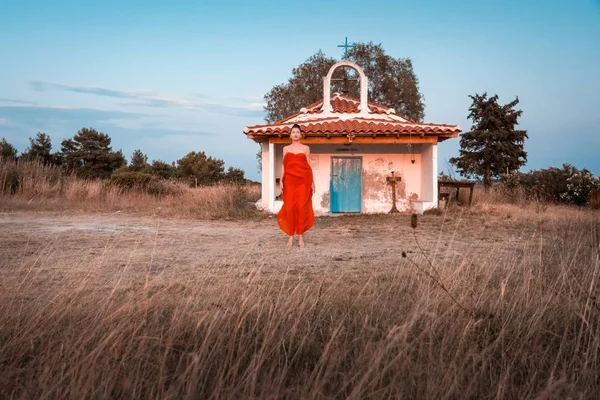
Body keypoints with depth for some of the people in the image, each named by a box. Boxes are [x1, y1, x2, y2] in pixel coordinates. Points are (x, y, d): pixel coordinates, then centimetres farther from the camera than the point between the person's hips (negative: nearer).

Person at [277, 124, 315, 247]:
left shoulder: (305, 148, 9)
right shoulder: (286, 149, 12)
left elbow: (308, 166, 7)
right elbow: (284, 166, 9)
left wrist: (312, 182, 1)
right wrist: (281, 180, -1)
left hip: (303, 180, -1)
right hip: (289, 181, 1)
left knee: (302, 208, -5)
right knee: (290, 208, -4)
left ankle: (300, 236, 0)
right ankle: (291, 235, 4)